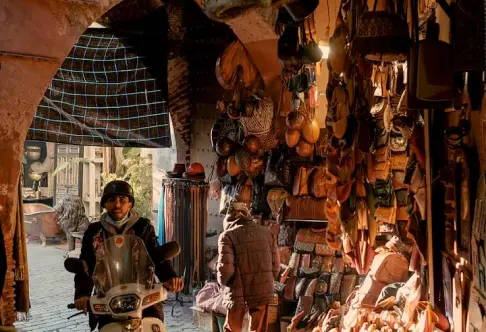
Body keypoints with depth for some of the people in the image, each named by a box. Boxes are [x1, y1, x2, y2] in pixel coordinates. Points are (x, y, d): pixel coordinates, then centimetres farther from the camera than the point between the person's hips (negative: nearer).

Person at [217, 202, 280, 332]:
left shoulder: (228, 235, -7)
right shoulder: (267, 232, 6)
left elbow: (225, 268, -14)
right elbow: (276, 265, 5)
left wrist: (223, 282, 6)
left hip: (239, 293, -4)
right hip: (263, 291, 4)